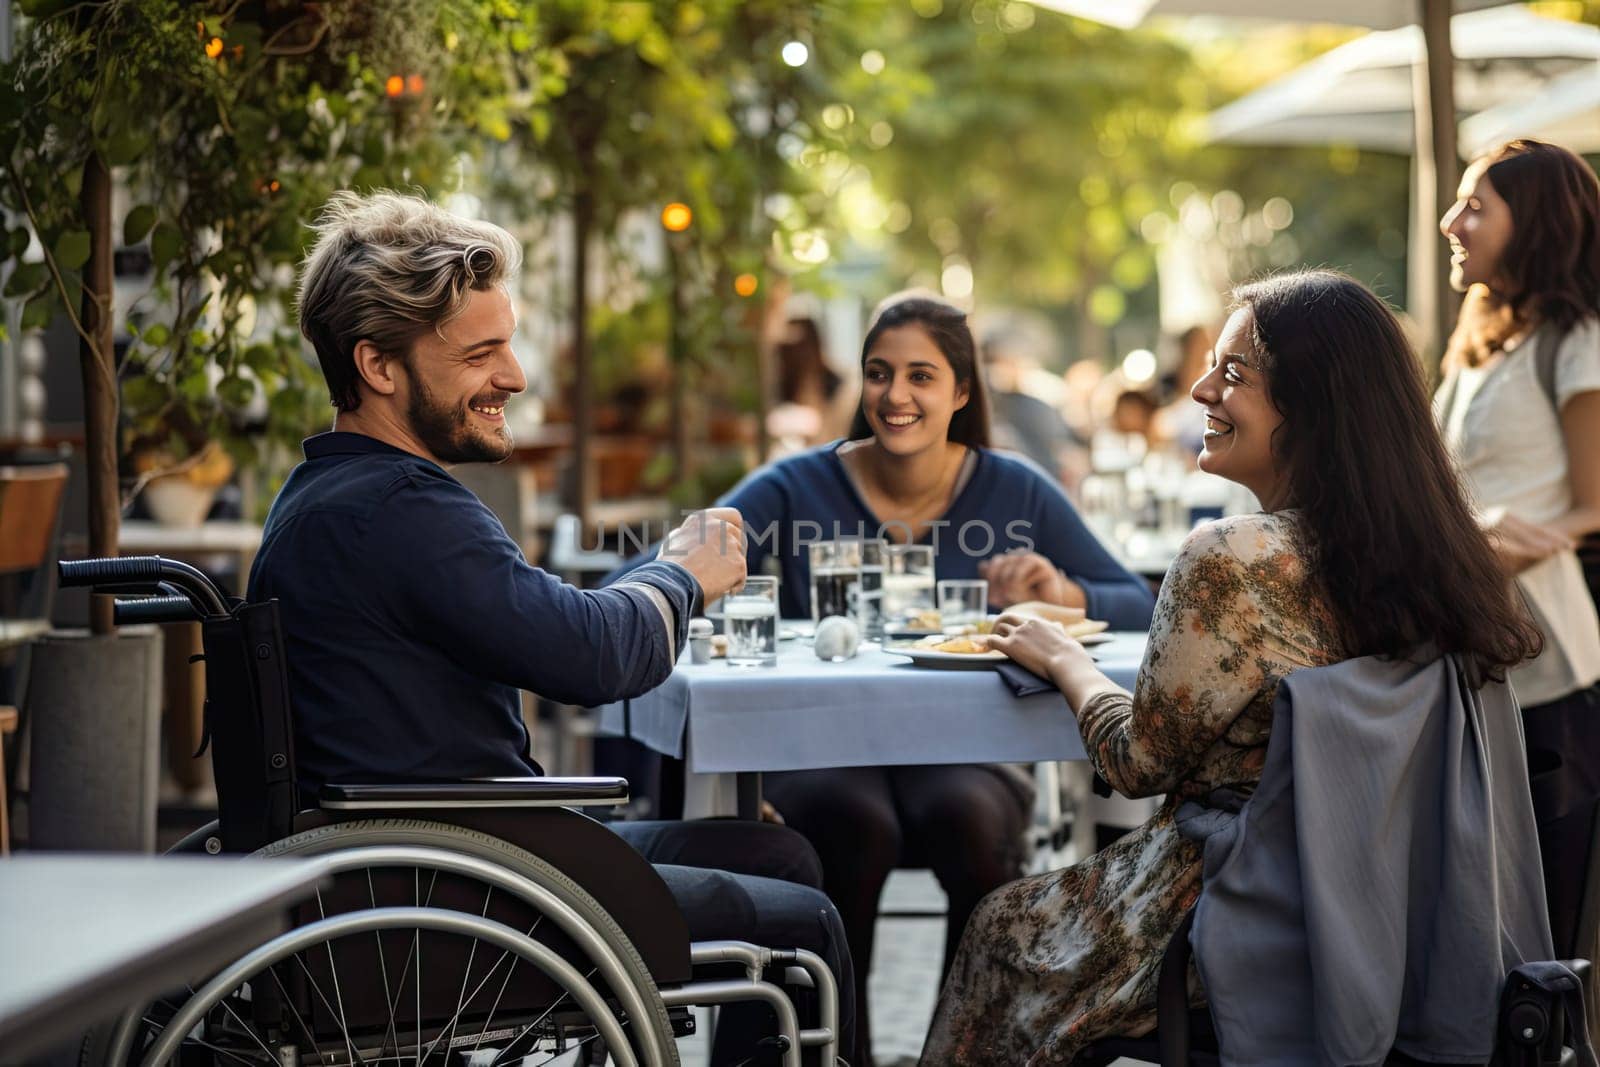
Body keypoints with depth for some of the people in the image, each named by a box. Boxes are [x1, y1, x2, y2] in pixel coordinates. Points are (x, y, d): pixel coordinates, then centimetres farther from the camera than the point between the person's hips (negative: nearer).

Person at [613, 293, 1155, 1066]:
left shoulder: (1017, 493, 7)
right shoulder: (797, 490, 2)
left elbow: (1139, 610, 5)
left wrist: (1063, 595, -17)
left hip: (962, 757, 1)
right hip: (817, 759, -1)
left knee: (970, 817, -33)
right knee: (852, 819, -34)